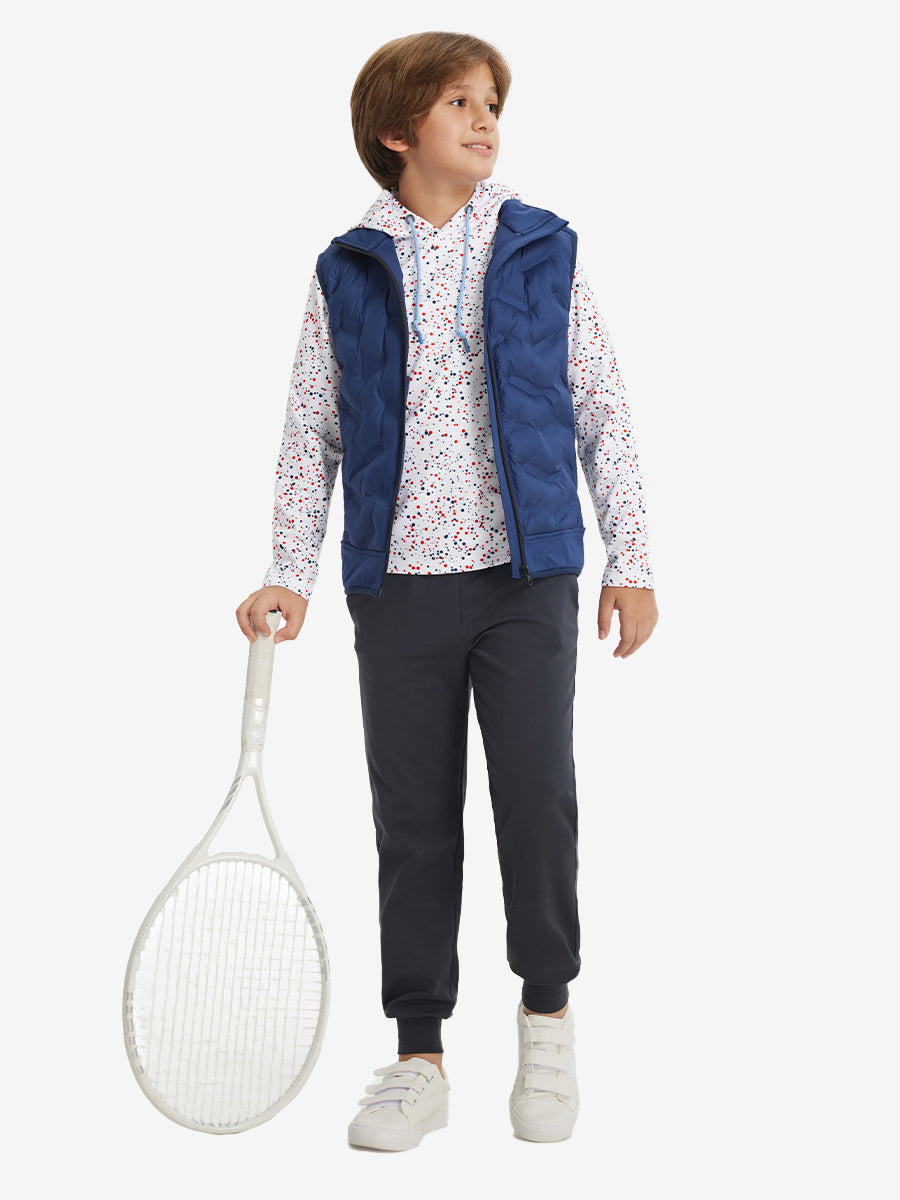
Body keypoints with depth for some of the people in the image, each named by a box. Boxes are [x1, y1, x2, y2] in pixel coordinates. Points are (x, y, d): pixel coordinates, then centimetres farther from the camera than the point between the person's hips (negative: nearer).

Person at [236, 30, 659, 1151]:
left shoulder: (544, 250, 7)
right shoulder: (347, 270, 7)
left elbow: (602, 409, 7)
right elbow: (311, 431, 8)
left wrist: (629, 558, 2)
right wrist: (289, 573, -1)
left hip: (527, 575, -1)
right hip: (399, 584, 1)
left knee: (537, 796, -4)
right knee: (413, 819, 5)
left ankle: (547, 1016, 21)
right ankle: (419, 1059, 17)